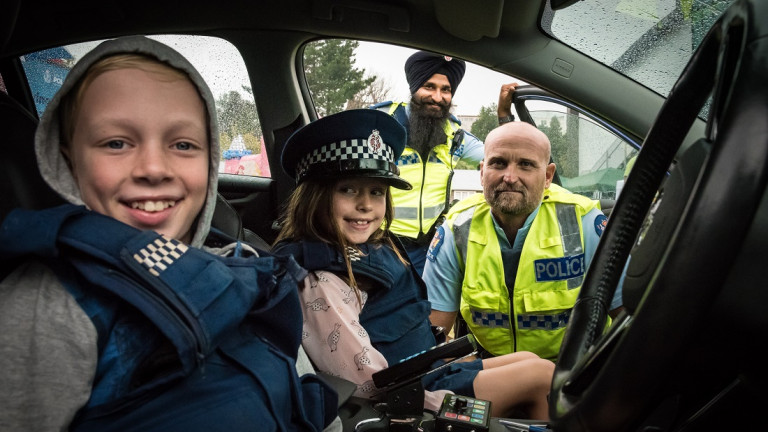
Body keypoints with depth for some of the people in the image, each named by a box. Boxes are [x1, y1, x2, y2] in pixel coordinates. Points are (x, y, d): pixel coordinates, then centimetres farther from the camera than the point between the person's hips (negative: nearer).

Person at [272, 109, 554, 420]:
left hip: (431, 373, 9)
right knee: (541, 374, -2)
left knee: (528, 359, 16)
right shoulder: (321, 281, -24)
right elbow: (371, 385, -26)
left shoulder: (374, 249, 5)